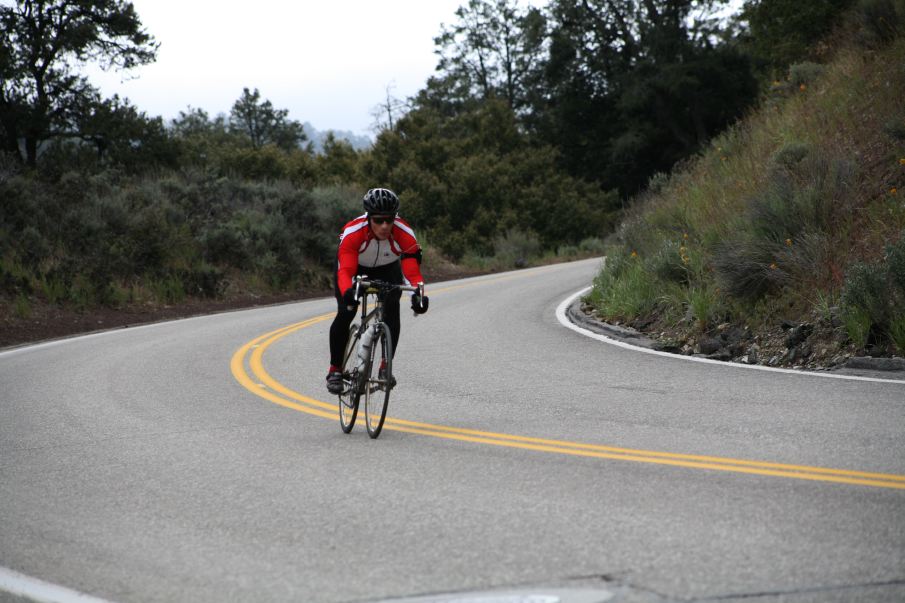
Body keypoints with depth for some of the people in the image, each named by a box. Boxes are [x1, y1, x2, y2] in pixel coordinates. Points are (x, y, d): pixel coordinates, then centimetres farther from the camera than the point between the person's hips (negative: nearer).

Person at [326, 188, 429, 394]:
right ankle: (335, 369, -5)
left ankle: (386, 367, -7)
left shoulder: (404, 234, -34)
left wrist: (418, 294, -57)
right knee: (345, 313, -20)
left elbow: (412, 269, -38)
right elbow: (345, 270, -46)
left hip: (387, 270, 2)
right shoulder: (353, 233, -39)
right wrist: (348, 292, -66)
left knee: (391, 310, -21)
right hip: (355, 267, -2)